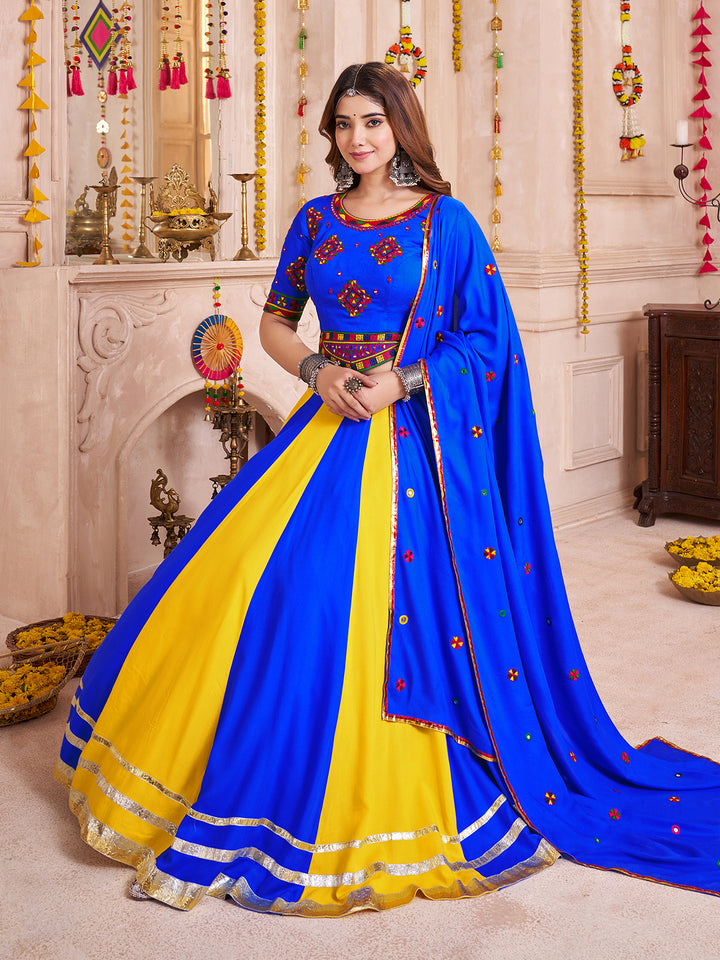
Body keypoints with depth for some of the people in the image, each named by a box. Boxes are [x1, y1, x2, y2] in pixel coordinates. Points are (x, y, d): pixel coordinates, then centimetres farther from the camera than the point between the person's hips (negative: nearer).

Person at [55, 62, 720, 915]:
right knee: (250, 578, 0)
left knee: (401, 607, -7)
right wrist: (319, 371, -5)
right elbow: (275, 320, 15)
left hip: (416, 439, -4)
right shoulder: (315, 221, 11)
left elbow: (485, 337, -1)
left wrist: (404, 380, -15)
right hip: (326, 428, 4)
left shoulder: (446, 222, -1)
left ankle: (389, 804, 11)